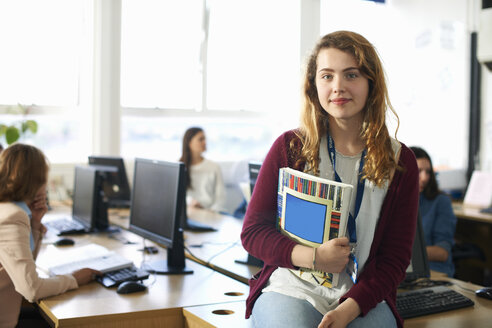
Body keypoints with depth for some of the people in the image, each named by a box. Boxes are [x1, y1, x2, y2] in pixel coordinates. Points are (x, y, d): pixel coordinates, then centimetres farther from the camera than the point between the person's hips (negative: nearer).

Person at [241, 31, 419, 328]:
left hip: (363, 298, 1)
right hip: (291, 288, -1)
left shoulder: (400, 162, 4)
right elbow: (253, 232, 3)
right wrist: (313, 257, -13)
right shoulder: (290, 147, 2)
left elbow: (396, 257, 3)